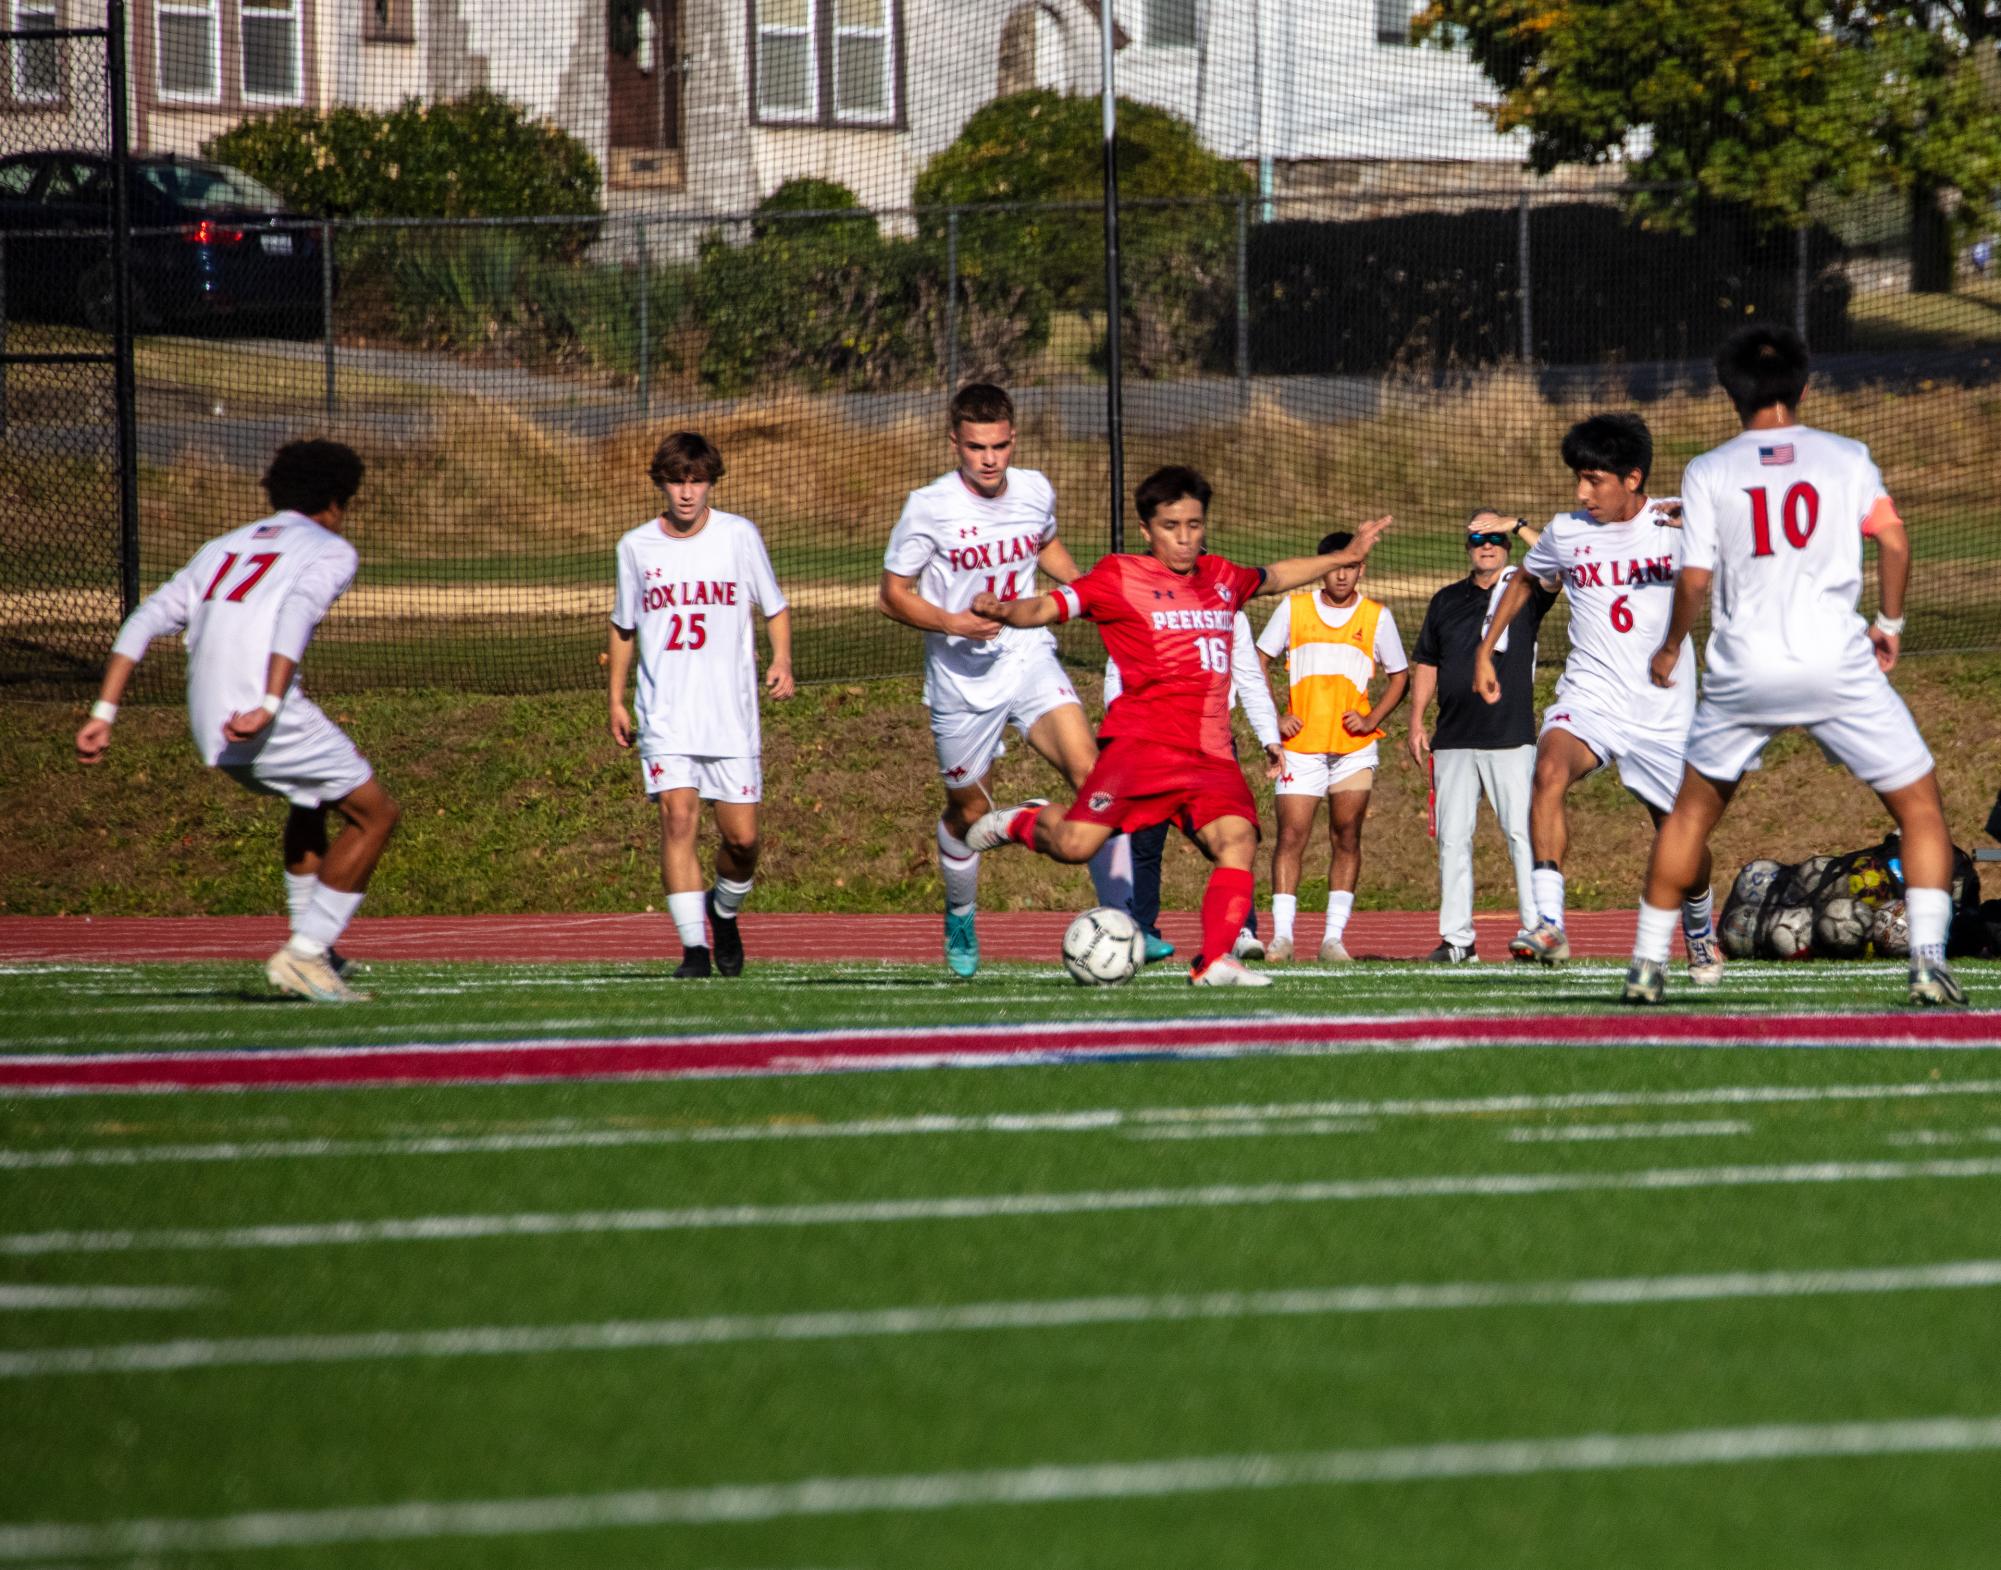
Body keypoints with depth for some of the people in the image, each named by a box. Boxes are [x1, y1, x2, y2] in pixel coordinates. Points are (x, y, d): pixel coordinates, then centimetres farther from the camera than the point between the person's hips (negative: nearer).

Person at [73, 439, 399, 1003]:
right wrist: (268, 706, -27)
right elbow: (297, 614, -15)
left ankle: (309, 945, 27)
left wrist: (104, 713, 10)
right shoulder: (330, 551, 6)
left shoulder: (224, 547, 25)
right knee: (374, 812, 8)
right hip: (272, 720, -7)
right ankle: (304, 955, 0)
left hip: (208, 725, 7)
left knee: (312, 799, 31)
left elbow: (145, 620, 14)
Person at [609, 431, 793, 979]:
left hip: (732, 715, 0)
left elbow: (775, 608, 9)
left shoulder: (739, 536, 0)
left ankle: (725, 912, 30)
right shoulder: (636, 547, 5)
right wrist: (616, 700, 15)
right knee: (678, 816, -17)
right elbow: (623, 627, 18)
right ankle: (694, 948, -16)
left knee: (741, 836, -1)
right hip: (664, 717, 0)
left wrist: (782, 660, -9)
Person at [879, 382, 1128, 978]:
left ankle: (1119, 920, -18)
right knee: (968, 809, 11)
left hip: (1030, 659, 2)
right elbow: (893, 594, -6)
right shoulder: (929, 508, -13)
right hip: (961, 680, -2)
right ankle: (960, 923, 40)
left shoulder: (1035, 492, 0)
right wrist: (952, 623, -23)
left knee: (1090, 771, -19)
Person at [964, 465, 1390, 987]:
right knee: (1075, 844, -16)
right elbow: (1048, 607, -4)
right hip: (1141, 743, -5)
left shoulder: (1220, 578, 20)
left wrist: (1345, 557, 45)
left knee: (1237, 839, -19)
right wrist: (1003, 610, -25)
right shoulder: (1120, 577, 3)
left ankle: (1215, 961, -16)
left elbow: (1273, 577, 41)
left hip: (1211, 754, 5)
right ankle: (1026, 822, 18)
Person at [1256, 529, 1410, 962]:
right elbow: (1258, 661, 10)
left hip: (1354, 747, 0)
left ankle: (1334, 937, 1)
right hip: (1300, 744, 0)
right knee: (1291, 837, -7)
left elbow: (1400, 675, 12)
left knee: (1346, 838, -1)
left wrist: (1372, 719, -4)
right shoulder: (1294, 608, 4)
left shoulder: (1376, 617, 4)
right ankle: (1281, 935, -6)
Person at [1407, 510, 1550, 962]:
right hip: (1453, 739, 4)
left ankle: (1535, 931, -9)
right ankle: (1456, 937, 6)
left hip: (1511, 738, -4)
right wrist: (1416, 722, 12)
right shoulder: (1447, 600, 17)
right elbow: (1426, 663, 20)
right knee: (1452, 837, 2)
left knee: (1522, 833, -9)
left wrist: (1518, 527, -12)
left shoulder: (1524, 591, 5)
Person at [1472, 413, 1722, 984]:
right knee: (1551, 768, -31)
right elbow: (1525, 581, 24)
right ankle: (1549, 923, -38)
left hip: (1665, 711, -1)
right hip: (1590, 696, 1)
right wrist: (1485, 650, 20)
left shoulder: (1675, 522, -4)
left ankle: (1700, 934, 41)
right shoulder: (1565, 533, 3)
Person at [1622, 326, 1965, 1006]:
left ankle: (1647, 966, 21)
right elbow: (1892, 538, -3)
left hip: (1744, 669, 1)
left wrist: (1670, 648, 17)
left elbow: (1694, 578, 1)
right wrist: (1890, 622, 11)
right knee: (1920, 806, 5)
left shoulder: (1708, 472, 7)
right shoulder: (1846, 457, 8)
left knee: (1692, 813, 21)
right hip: (1837, 663, -1)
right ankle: (1928, 962, -13)